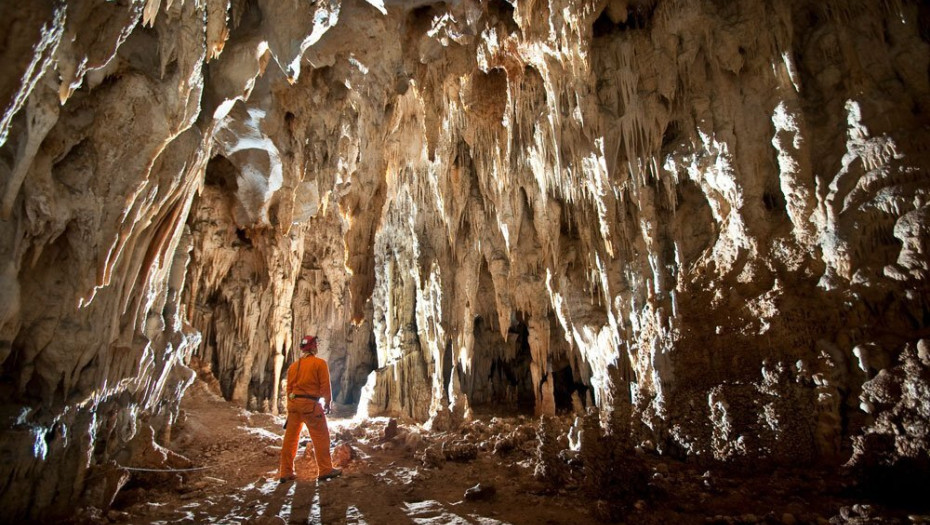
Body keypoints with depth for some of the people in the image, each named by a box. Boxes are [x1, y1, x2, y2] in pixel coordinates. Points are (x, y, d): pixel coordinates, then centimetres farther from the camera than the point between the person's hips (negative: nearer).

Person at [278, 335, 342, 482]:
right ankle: (325, 470, 3)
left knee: (290, 437, 10)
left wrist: (291, 406, 19)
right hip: (310, 403, -6)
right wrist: (328, 403, 6)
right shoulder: (320, 363, -4)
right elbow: (325, 386, -7)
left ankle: (286, 473, 14)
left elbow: (289, 388, 13)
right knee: (321, 437, 1)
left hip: (293, 403, 6)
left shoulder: (293, 366, 13)